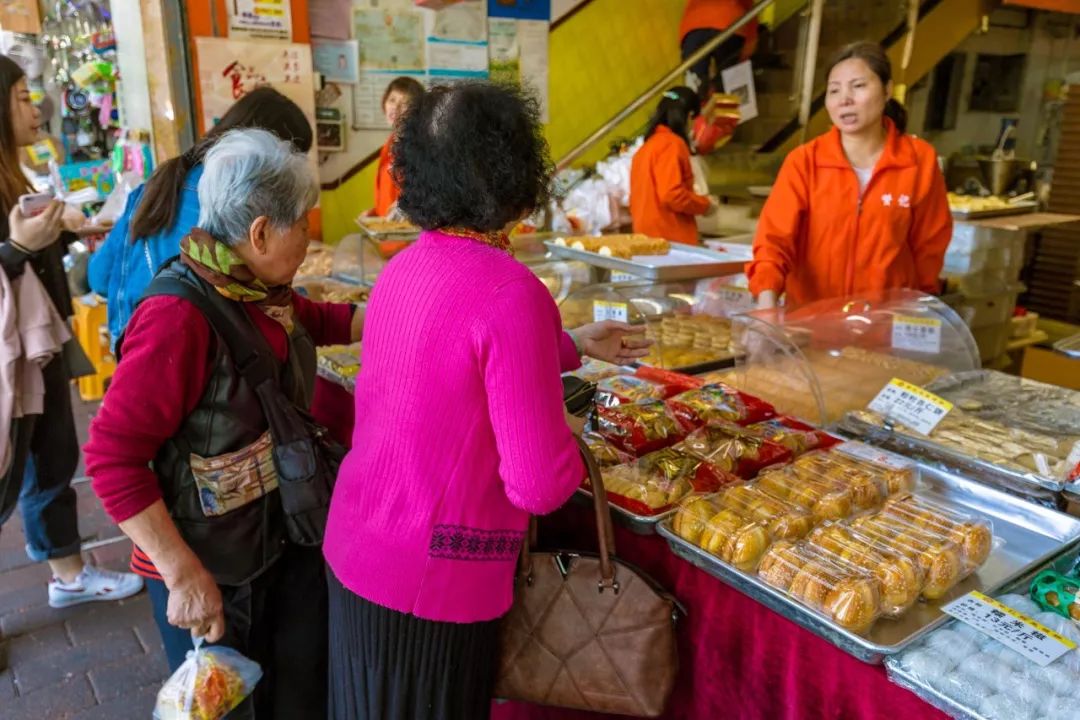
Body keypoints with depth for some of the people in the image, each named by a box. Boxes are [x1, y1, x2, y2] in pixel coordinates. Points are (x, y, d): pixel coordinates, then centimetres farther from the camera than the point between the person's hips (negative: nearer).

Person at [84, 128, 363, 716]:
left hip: (287, 538, 7)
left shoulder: (260, 288, -5)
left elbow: (313, 322, 18)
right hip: (212, 568, -7)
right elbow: (112, 456, -26)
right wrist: (185, 576, -24)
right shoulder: (180, 317, -29)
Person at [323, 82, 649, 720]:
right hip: (431, 577, -8)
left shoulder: (405, 267, 0)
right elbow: (540, 484, -24)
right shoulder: (511, 292, -25)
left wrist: (574, 345, 22)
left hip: (354, 545, 8)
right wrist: (568, 448, -3)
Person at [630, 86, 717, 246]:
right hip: (672, 240, -9)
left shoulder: (646, 146, 15)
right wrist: (705, 204, -5)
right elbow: (672, 195, -19)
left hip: (647, 237, 9)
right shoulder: (672, 144, -11)